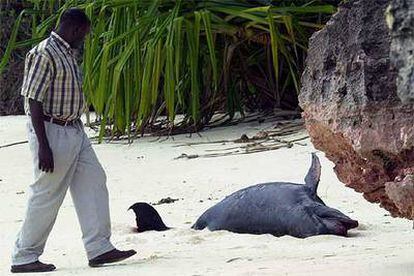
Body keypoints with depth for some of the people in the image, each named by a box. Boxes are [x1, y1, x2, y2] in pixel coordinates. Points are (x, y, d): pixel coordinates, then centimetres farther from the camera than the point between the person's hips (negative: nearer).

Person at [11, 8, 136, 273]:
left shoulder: (67, 53, 14)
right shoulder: (44, 54, -16)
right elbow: (34, 101, -20)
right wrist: (43, 146, -24)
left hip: (74, 130, 10)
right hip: (52, 131, -10)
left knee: (93, 182, 7)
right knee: (47, 195, -3)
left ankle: (99, 249, 10)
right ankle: (24, 258, 6)